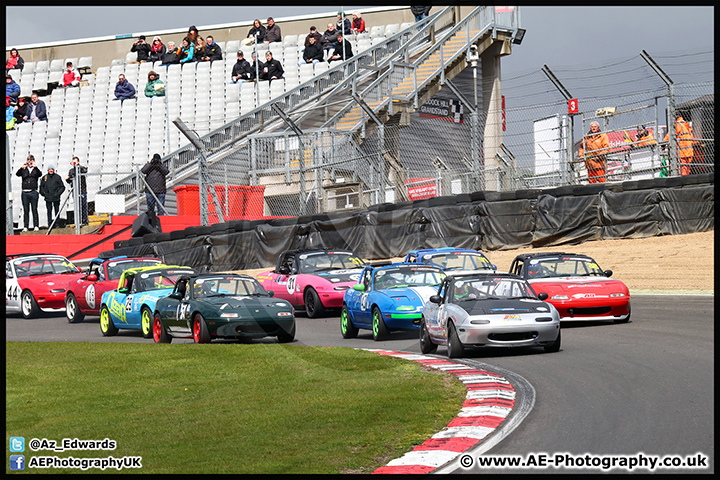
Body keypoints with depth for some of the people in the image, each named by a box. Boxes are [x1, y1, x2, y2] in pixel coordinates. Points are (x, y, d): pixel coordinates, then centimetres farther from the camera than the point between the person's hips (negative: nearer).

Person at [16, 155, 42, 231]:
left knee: (34, 210, -1)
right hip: (25, 192, 2)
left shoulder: (35, 170, 8)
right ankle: (25, 227, 6)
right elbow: (17, 174, -5)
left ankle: (36, 226, 3)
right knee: (26, 210, 4)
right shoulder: (24, 170, 12)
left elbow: (40, 174, -12)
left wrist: (35, 167, -28)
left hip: (33, 192, -2)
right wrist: (22, 168, -22)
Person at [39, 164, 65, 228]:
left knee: (57, 211, 2)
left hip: (56, 198, -1)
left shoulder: (57, 177, 3)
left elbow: (62, 187, 6)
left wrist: (58, 193, -6)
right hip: (48, 198, 1)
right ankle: (49, 224, 3)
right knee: (49, 211, 1)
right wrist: (44, 194, 1)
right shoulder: (44, 178, 7)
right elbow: (41, 187, 14)